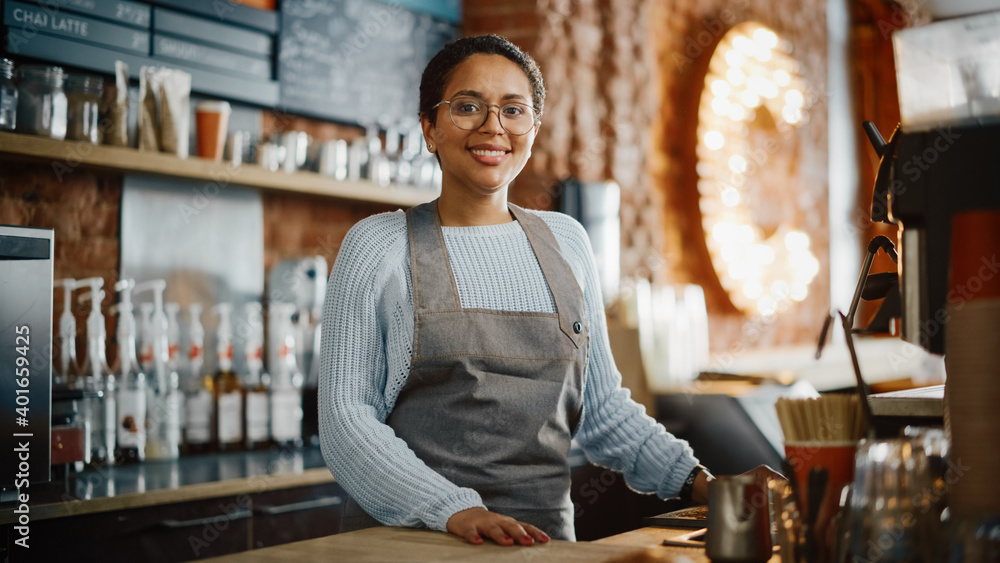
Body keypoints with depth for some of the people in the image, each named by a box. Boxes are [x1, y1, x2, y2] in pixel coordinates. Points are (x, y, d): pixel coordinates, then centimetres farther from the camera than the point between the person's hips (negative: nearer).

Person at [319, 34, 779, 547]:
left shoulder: (566, 242, 13)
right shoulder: (378, 246, 1)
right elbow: (345, 419, -4)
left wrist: (695, 482, 3)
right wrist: (454, 511, -17)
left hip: (542, 538, 3)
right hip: (404, 538, -2)